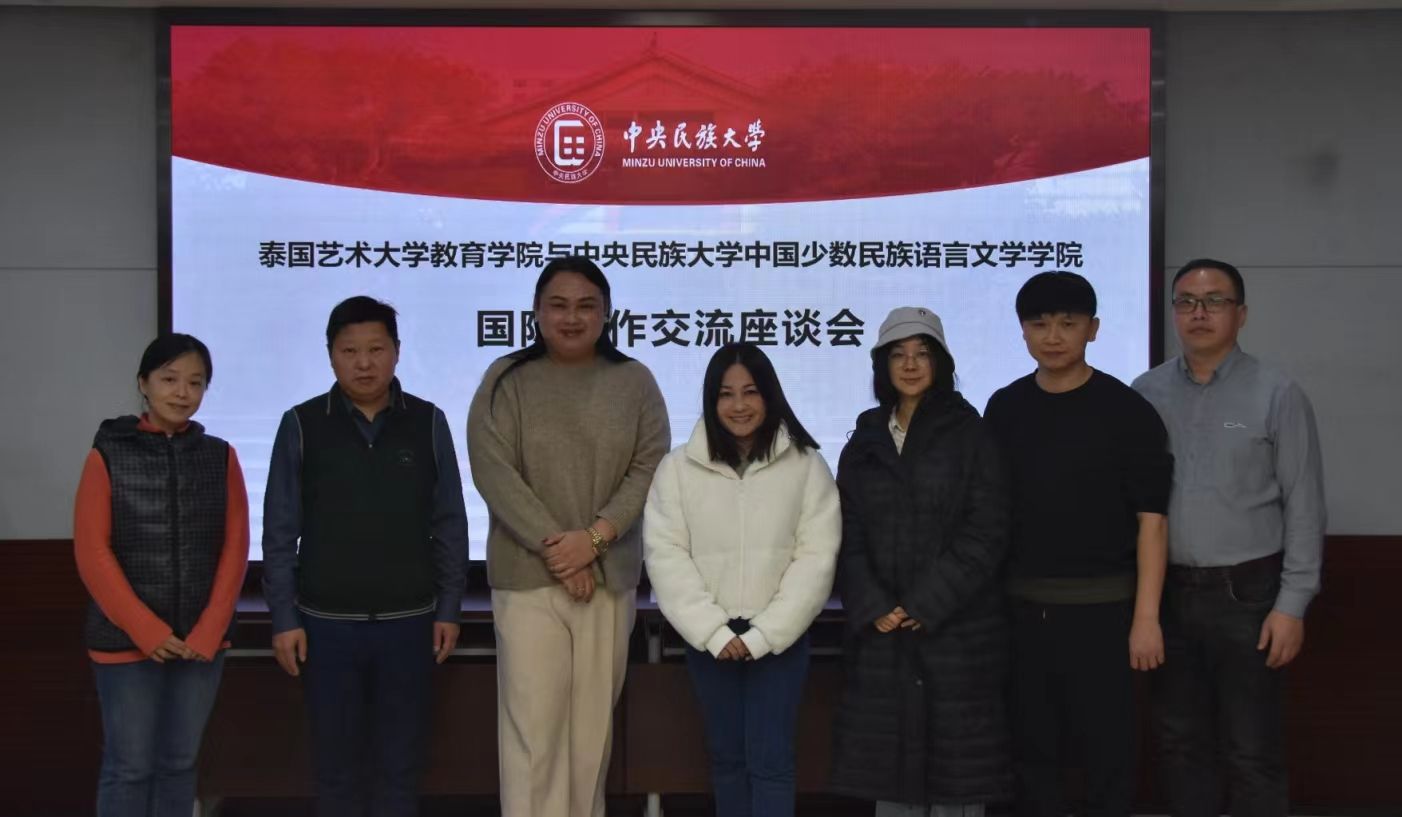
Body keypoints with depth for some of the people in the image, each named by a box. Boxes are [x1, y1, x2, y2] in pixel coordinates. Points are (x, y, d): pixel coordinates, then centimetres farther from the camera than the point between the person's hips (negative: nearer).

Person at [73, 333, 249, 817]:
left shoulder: (220, 456, 4)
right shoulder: (108, 455, -4)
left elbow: (235, 547, 2)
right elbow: (92, 553, -7)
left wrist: (208, 631, -7)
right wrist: (145, 630, -12)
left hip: (201, 640, 3)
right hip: (125, 639, -3)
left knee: (179, 762, 11)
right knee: (129, 766, 1)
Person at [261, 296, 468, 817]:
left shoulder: (428, 423, 0)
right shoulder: (302, 425, -2)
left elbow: (449, 524, 3)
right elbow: (280, 531, 1)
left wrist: (449, 610, 1)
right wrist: (283, 618, -3)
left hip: (408, 621, 0)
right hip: (327, 623, 0)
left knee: (400, 763, 9)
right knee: (336, 764, 10)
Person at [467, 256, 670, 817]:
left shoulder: (635, 381, 6)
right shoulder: (506, 380, 0)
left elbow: (651, 467, -1)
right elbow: (493, 471, -7)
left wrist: (594, 537, -13)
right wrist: (552, 546, -14)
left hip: (611, 575, 2)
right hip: (527, 575, -2)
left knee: (593, 719, 8)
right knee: (532, 720, -4)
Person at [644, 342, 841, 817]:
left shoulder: (806, 466, -4)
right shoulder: (678, 468, -1)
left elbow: (817, 556, -7)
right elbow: (665, 555, -5)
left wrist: (764, 634, -13)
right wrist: (714, 632, -13)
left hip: (779, 637, -2)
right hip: (709, 637, 2)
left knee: (770, 760, -2)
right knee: (726, 757, 11)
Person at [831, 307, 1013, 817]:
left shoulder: (969, 434, 1)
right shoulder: (865, 441, 12)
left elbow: (985, 532, -7)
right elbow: (848, 536, 7)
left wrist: (925, 605, -13)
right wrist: (872, 608, -8)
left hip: (956, 628, -3)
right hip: (881, 633, 3)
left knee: (956, 771, 1)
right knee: (887, 759, 5)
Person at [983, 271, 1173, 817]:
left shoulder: (1126, 411, -6)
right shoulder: (1004, 409, 6)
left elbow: (1151, 519, -7)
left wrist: (1146, 616, -12)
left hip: (1100, 606, -3)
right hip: (1021, 605, 4)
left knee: (1105, 751, 3)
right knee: (1032, 750, 11)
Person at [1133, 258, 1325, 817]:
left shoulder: (1277, 395, -5)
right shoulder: (1146, 393, 4)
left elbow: (1304, 507, -5)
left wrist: (1292, 604, -9)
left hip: (1247, 595, -3)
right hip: (1168, 594, 3)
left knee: (1252, 753, 3)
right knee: (1181, 743, 14)